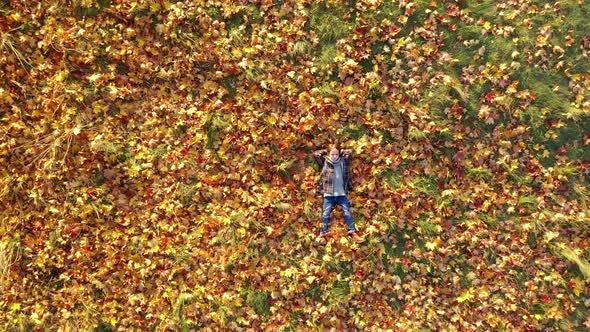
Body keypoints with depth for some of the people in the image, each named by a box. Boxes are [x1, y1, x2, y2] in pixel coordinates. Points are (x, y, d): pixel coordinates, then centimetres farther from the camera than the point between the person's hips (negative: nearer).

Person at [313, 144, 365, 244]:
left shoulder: (343, 161, 8)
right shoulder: (325, 162, 4)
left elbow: (349, 152, 10)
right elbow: (316, 154, -1)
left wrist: (340, 152, 14)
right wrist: (326, 151, 9)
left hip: (342, 193, 1)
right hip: (329, 194, -1)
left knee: (347, 213, -2)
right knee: (326, 214, -4)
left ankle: (353, 233, 2)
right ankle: (322, 234, -1)